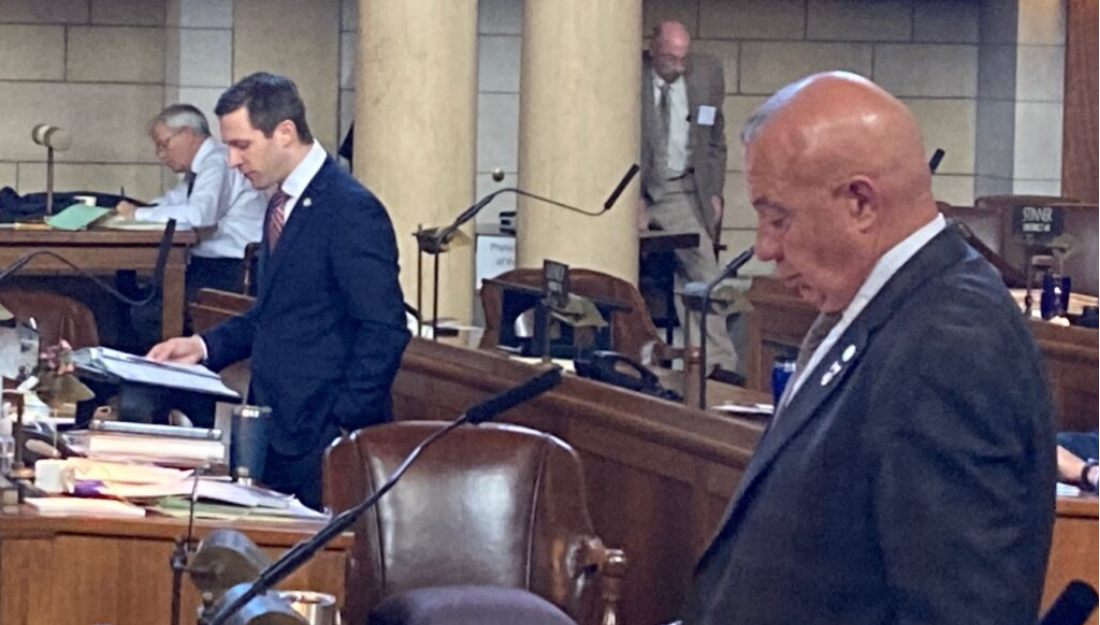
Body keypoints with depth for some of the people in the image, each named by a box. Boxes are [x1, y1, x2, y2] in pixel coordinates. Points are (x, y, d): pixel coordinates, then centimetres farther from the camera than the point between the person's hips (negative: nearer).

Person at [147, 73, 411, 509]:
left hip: (319, 441, -9)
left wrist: (345, 426, -19)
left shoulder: (351, 210, -14)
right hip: (277, 432, 9)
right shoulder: (283, 204, 16)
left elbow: (383, 330, -17)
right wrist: (206, 346, 9)